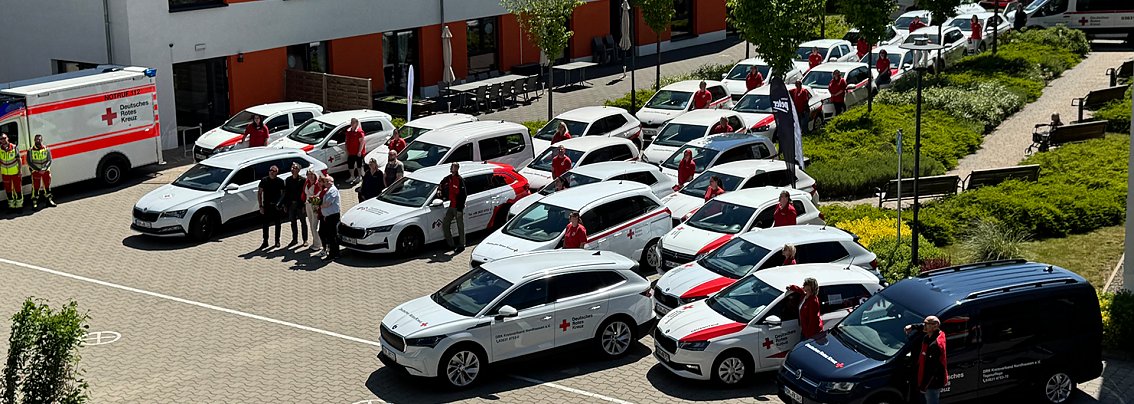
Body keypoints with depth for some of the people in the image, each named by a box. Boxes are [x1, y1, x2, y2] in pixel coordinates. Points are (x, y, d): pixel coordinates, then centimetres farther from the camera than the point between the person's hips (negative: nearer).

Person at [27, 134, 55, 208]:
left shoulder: (46, 149, 1)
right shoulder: (31, 150, -5)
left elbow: (49, 161, 0)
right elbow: (29, 162, -7)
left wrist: (44, 169, -16)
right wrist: (38, 170, -15)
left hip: (46, 171, 3)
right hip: (35, 171, -3)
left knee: (47, 185, 11)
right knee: (35, 187, -5)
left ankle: (48, 200, 23)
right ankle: (34, 202, 0)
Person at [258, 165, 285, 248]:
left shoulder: (280, 181, -2)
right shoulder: (264, 180, 0)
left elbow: (283, 194, 2)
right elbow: (259, 193, 3)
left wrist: (280, 203, -12)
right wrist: (261, 206, -4)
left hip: (277, 206, 0)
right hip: (266, 205, 0)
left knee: (277, 224, 9)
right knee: (265, 224, 2)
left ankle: (277, 241, 21)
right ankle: (265, 242, 10)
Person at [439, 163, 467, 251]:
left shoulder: (460, 180, -15)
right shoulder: (448, 178, 7)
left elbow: (463, 195, -18)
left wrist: (460, 209, -20)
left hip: (458, 207, -8)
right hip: (451, 206, 8)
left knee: (460, 226, 1)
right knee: (445, 224, 8)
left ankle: (462, 245, 11)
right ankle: (450, 244, 18)